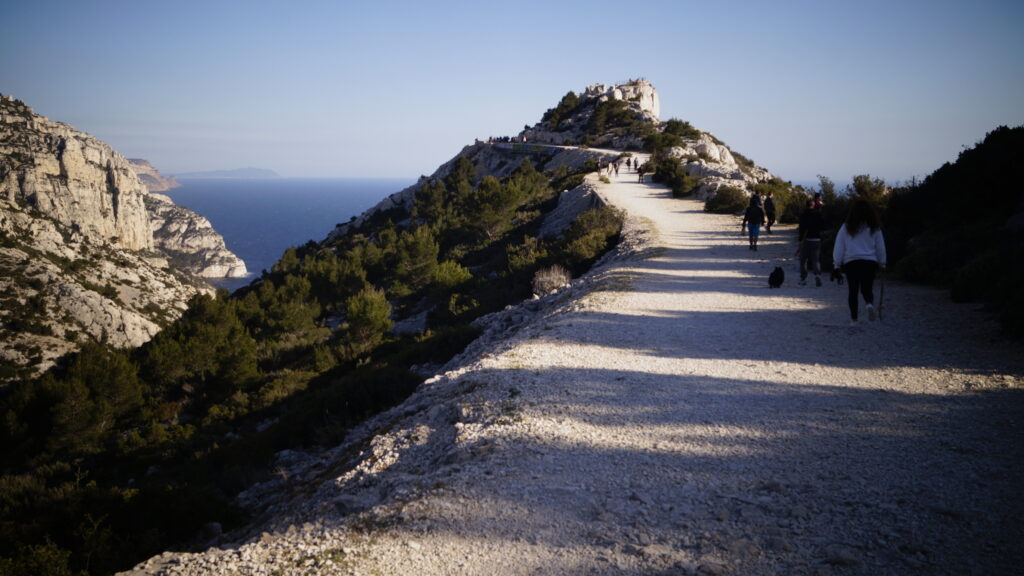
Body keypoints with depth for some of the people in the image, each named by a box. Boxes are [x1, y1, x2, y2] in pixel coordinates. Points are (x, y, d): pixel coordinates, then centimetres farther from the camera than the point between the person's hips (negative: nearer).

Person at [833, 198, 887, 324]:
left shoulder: (846, 228, -2)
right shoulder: (874, 228, 2)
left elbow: (839, 248, 0)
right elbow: (881, 247, 8)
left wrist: (837, 263, 7)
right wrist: (882, 263, 17)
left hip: (851, 262, -1)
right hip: (870, 262, 1)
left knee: (853, 290, 8)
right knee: (867, 288, 11)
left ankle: (854, 318, 7)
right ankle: (870, 304, -21)